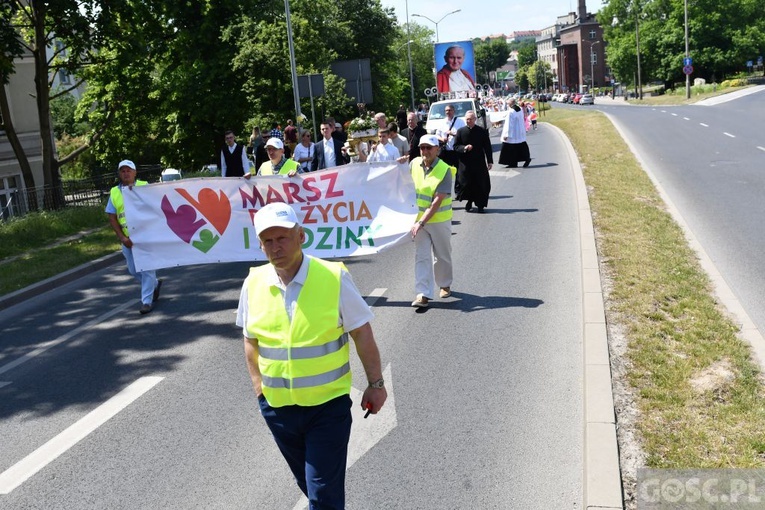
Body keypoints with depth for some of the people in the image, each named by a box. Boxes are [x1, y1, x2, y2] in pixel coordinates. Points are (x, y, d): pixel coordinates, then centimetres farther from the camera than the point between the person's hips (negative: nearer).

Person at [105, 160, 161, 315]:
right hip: (127, 239, 4)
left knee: (147, 268, -4)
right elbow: (112, 218, 4)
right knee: (133, 270, 11)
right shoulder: (114, 193, 6)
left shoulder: (145, 187, 0)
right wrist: (122, 238, -6)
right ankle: (155, 284, 36)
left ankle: (147, 300, 4)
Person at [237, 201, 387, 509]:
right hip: (276, 407, 4)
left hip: (328, 405, -4)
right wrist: (257, 381, 7)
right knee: (308, 483, 22)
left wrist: (375, 384, -2)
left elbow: (362, 333, -5)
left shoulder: (334, 277, -12)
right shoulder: (253, 283, -3)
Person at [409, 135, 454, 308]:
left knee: (442, 256, 12)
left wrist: (421, 223, -26)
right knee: (421, 256, -3)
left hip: (440, 220, -3)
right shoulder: (414, 164, -3)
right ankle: (423, 294, -5)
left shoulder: (444, 170, -17)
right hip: (419, 218, 3)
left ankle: (445, 285, 35)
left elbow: (437, 202, -21)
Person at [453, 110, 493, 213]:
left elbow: (487, 147, 3)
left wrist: (490, 161, 1)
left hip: (479, 163, 0)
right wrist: (464, 148, -18)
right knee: (466, 183, 0)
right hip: (465, 163, 0)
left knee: (481, 184, 1)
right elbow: (456, 146, 2)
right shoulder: (461, 131, 1)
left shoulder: (482, 131, 0)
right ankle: (469, 201, 22)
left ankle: (480, 204, 13)